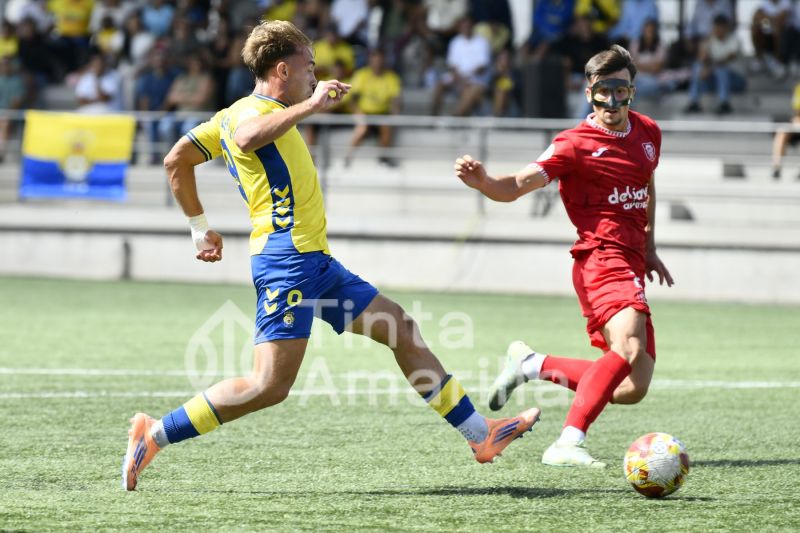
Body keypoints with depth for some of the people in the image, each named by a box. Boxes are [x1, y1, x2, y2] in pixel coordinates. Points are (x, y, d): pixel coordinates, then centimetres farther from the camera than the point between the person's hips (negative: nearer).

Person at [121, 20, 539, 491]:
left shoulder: (237, 114, 18)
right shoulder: (252, 111, -11)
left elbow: (177, 160, 24)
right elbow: (247, 138, -37)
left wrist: (200, 228, 27)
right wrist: (310, 105, -29)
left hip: (314, 261, 11)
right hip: (288, 260, -11)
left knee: (402, 330, 11)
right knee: (271, 386, -15)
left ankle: (480, 434, 15)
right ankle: (154, 435, -7)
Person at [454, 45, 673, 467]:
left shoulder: (648, 132, 15)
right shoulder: (576, 144, -7)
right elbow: (517, 185, -16)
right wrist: (482, 182, -37)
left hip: (631, 264, 8)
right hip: (601, 258, -8)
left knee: (631, 389, 1)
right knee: (629, 349, -33)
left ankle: (532, 365, 16)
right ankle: (568, 444, -36)